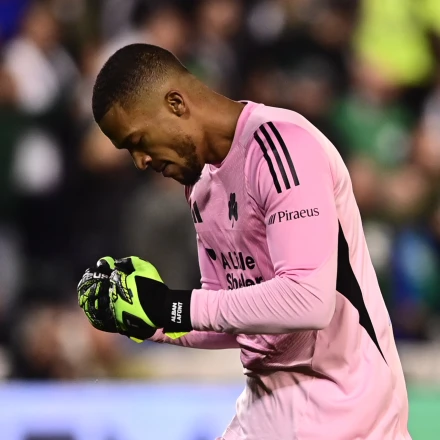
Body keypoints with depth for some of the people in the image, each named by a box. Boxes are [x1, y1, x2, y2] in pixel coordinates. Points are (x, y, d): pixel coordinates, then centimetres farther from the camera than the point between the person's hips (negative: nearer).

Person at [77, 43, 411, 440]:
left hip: (337, 407, -8)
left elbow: (309, 300, -26)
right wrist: (150, 322, -2)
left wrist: (172, 306, -21)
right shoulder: (202, 184, 11)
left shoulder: (279, 144, -17)